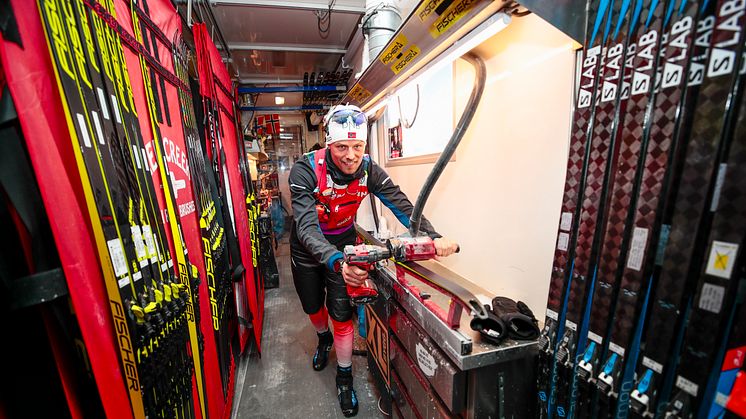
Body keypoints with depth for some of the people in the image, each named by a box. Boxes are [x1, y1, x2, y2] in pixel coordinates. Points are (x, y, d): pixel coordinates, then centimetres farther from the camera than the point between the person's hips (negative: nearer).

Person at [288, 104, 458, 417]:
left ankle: (344, 377, 30)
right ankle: (324, 339, 57)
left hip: (343, 243, 1)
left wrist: (433, 237, -42)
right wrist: (338, 263, -58)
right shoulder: (305, 170, -31)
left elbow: (401, 205, -24)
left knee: (341, 315, 3)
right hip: (307, 247, 0)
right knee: (313, 306, 21)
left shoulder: (368, 169, -21)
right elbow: (307, 227, -40)